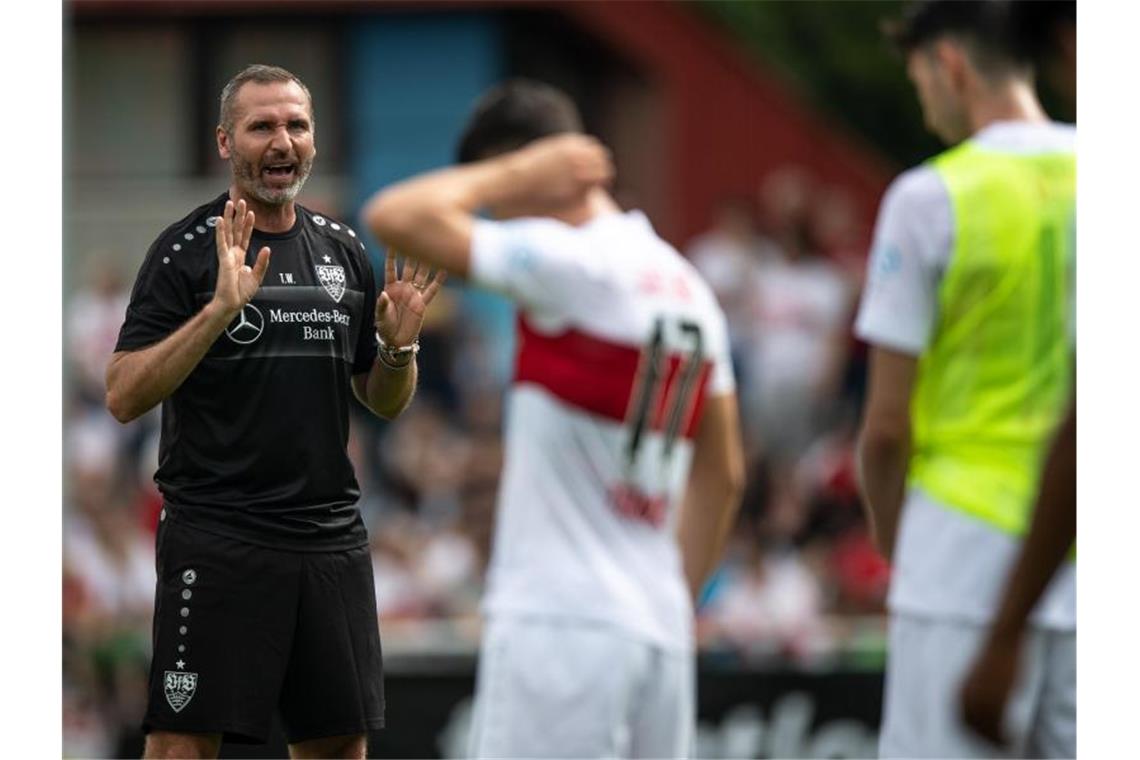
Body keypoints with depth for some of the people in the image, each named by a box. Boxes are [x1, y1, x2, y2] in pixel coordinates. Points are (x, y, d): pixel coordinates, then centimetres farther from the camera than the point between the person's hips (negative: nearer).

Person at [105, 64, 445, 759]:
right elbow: (124, 397, -13)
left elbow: (383, 402, 19)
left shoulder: (343, 250, 12)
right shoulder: (188, 250, -4)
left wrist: (399, 346, -3)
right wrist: (220, 309, -24)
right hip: (217, 538, -5)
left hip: (332, 538, 5)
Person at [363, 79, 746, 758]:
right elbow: (721, 476, 20)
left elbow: (394, 216, -14)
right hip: (660, 635, 8)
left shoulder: (570, 263, -11)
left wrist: (513, 174, -2)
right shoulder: (686, 287, 15)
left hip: (561, 624, -8)